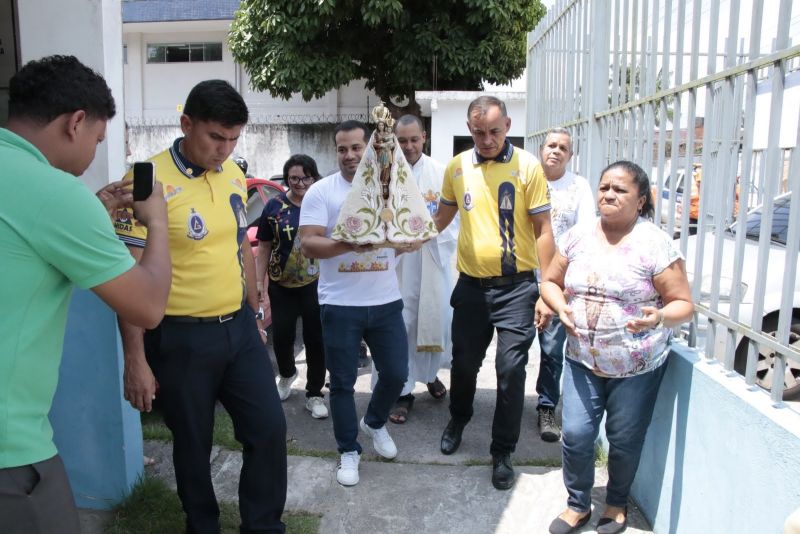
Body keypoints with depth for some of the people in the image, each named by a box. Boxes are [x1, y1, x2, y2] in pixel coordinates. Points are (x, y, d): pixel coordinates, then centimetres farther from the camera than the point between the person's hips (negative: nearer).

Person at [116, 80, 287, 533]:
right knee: (193, 445, 12)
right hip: (181, 338, -5)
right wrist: (136, 359, -15)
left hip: (239, 329, 6)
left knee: (270, 428, 9)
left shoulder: (234, 176, 5)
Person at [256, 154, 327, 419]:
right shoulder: (275, 206, 0)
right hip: (281, 286, 1)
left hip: (316, 284, 0)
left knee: (315, 339, 4)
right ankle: (286, 374, 36)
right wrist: (259, 281, 0)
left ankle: (314, 394, 20)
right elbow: (264, 248, 5)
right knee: (281, 336, 2)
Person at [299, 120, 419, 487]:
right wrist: (347, 244, -28)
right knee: (343, 382, 7)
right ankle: (348, 450, 26)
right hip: (340, 305, -3)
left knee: (396, 373, 12)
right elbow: (307, 245, -12)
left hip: (386, 302, 3)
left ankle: (375, 423, 42)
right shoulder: (321, 191, -4)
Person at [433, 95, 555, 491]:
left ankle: (502, 453, 19)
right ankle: (458, 419, 45)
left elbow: (543, 231, -6)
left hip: (516, 287, -3)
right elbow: (444, 213, 18)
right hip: (471, 284, 3)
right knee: (464, 362, 15)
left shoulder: (527, 165, -6)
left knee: (511, 370, 0)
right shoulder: (458, 167, 3)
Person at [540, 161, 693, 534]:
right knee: (575, 436, 0)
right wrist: (560, 306, -11)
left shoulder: (655, 243, -11)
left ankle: (617, 504, 38)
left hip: (637, 367, -2)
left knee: (624, 441, 11)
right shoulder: (577, 237, 1)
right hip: (582, 360, 3)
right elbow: (550, 281, 10)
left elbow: (683, 304, -8)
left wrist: (659, 318, -30)